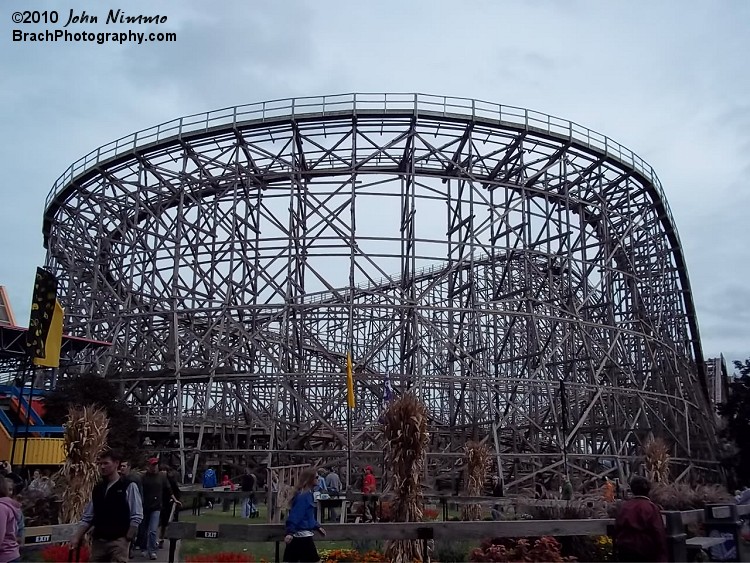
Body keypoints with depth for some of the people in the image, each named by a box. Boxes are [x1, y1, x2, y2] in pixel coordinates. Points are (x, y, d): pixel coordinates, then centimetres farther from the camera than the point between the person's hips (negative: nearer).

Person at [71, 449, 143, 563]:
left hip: (118, 541, -6)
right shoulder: (97, 488, 10)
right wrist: (77, 537, 3)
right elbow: (87, 517, 13)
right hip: (98, 541, 6)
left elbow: (136, 517, -9)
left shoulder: (128, 486, -7)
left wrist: (127, 539, -10)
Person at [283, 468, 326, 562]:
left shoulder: (308, 494, 12)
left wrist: (317, 527, 25)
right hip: (301, 536, -10)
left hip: (304, 535, 10)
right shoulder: (303, 496, -18)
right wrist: (290, 532, -31)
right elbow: (295, 515, -25)